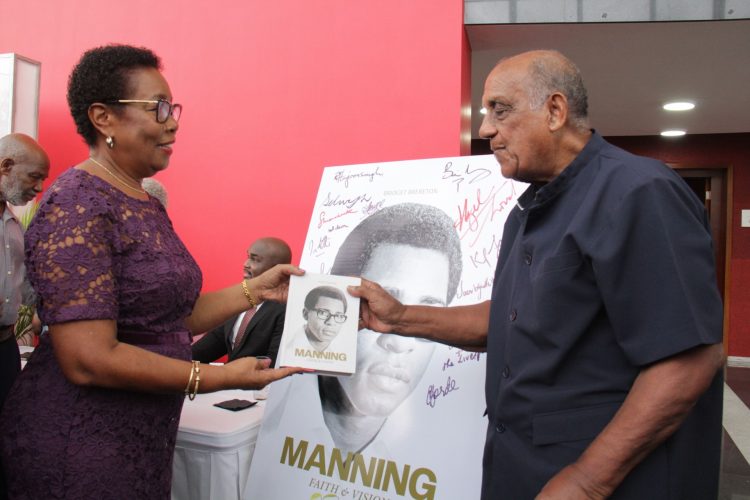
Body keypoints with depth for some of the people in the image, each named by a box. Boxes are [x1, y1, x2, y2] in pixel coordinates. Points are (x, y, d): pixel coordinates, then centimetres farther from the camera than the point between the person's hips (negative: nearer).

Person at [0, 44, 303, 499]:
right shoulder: (76, 206, -20)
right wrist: (223, 378, -22)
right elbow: (89, 360, -25)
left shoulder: (148, 206, 8)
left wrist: (253, 291, 2)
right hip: (77, 445, -8)